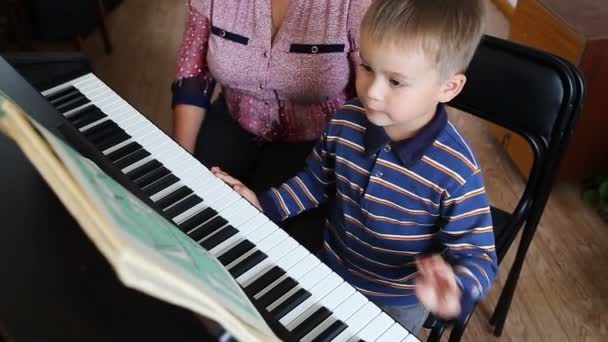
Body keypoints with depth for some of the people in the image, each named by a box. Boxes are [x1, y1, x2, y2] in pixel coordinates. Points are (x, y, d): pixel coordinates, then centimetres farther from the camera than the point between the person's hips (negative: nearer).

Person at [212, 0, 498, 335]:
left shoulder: (456, 173, -33)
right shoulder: (346, 121, -18)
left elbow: (478, 256, -25)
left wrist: (455, 292, -47)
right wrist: (263, 203, -10)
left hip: (398, 301, -4)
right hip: (332, 272, 4)